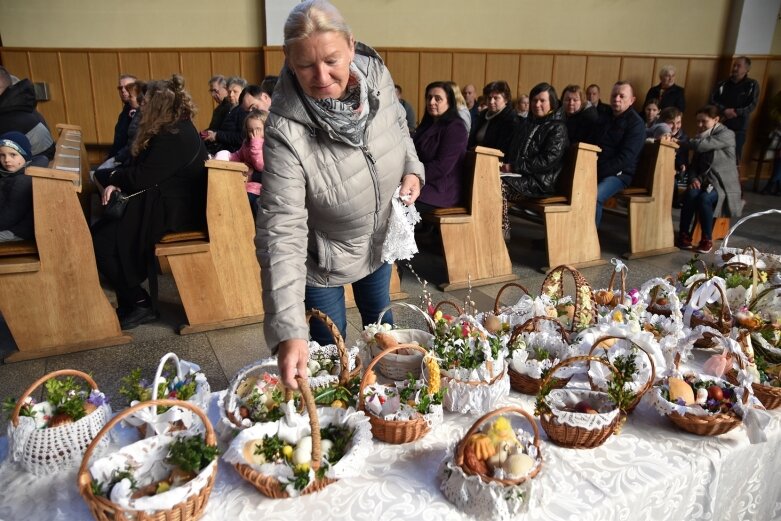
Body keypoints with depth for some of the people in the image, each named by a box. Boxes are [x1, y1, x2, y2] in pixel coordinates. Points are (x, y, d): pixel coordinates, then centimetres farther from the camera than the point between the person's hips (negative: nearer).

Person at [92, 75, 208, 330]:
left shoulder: (173, 137, -20)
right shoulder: (175, 129, 14)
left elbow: (141, 178, -20)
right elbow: (142, 168, 17)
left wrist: (115, 177, 1)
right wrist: (117, 182, 0)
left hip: (175, 211, -11)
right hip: (171, 203, 11)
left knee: (101, 242, -12)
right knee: (99, 229, 6)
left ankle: (139, 304, -2)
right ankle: (130, 300, 8)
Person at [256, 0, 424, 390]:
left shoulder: (377, 75, -19)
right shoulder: (286, 130, -34)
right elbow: (281, 230, -38)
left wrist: (412, 168, -13)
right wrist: (288, 332, -45)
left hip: (381, 239, 5)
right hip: (322, 257, -4)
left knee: (380, 322, 27)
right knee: (328, 348, 13)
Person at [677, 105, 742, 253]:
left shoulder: (727, 135, -8)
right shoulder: (702, 137, 16)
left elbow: (700, 146, -23)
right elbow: (695, 163, 15)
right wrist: (694, 178, -6)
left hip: (722, 183, -5)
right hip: (703, 180, 5)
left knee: (704, 198, -35)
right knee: (690, 194, -29)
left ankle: (707, 239, -20)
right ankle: (684, 234, -22)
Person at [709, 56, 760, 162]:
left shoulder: (752, 85, 2)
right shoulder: (722, 84, 7)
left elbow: (752, 105, -5)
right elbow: (712, 100, -2)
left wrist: (736, 112, -19)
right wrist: (724, 110, -18)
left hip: (739, 128, -2)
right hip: (720, 125, 2)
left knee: (735, 157, 1)